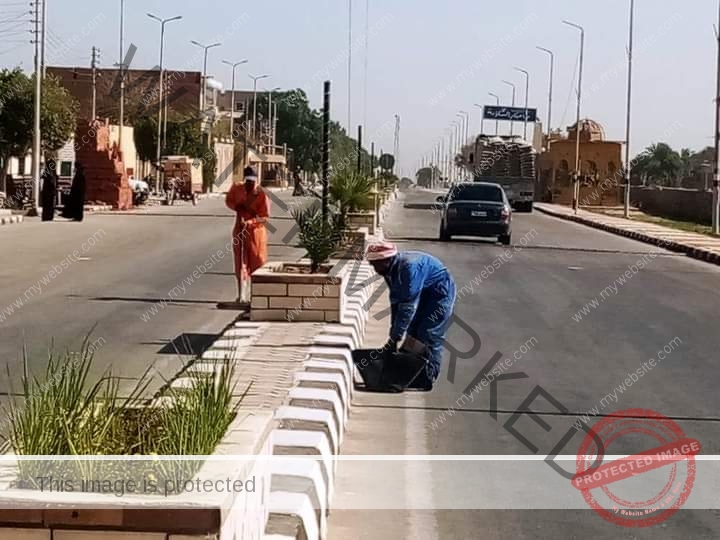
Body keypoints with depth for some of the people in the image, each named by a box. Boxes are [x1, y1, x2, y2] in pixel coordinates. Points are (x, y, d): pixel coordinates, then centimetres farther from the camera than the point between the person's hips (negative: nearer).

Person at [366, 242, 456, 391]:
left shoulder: (409, 267, -34)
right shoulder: (391, 270, -5)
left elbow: (408, 306, -34)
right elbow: (395, 302, 1)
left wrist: (394, 339, -31)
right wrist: (393, 333, -1)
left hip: (440, 294, -9)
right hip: (424, 294, 9)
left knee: (428, 335, -9)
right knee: (413, 332, 10)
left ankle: (426, 380, 0)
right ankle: (413, 375, 19)